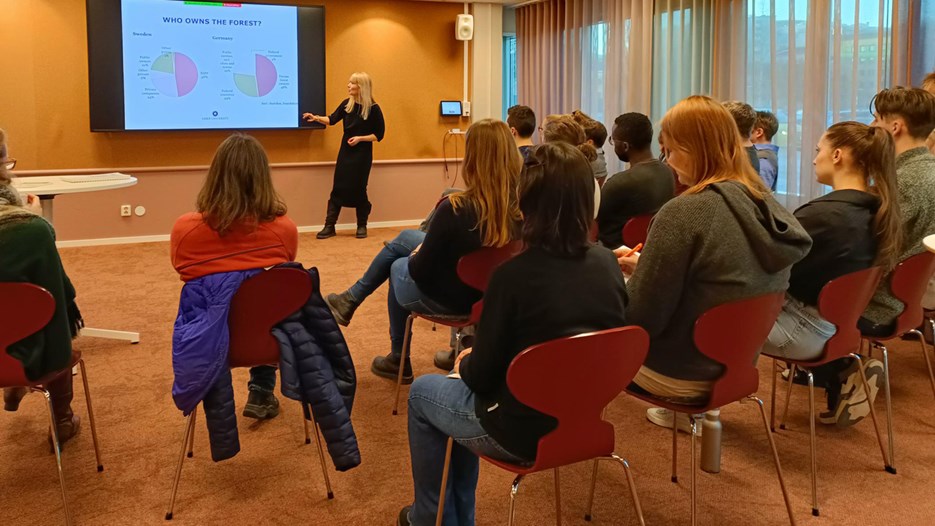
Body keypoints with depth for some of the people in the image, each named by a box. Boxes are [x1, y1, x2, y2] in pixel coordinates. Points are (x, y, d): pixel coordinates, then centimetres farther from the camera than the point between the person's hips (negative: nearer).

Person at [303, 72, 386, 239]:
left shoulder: (373, 108, -11)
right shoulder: (347, 104, 3)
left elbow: (379, 135, -8)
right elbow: (332, 119, 7)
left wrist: (360, 138, -19)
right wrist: (316, 118, -11)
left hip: (362, 154, -4)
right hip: (345, 152, 4)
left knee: (358, 189, 0)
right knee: (338, 188, 1)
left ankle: (362, 226, 16)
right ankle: (329, 227, 3)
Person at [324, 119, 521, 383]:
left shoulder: (455, 208, -32)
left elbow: (420, 272, -21)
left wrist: (417, 256, 3)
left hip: (449, 298, -5)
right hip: (492, 290, 5)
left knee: (400, 267, 30)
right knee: (405, 237, 23)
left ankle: (398, 361, 45)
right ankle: (352, 297, 42)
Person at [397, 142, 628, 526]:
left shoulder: (514, 274, -25)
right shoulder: (607, 264, -8)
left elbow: (481, 377, -16)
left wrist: (465, 362, 7)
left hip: (522, 430, -6)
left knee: (422, 393, 22)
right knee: (462, 386, 30)